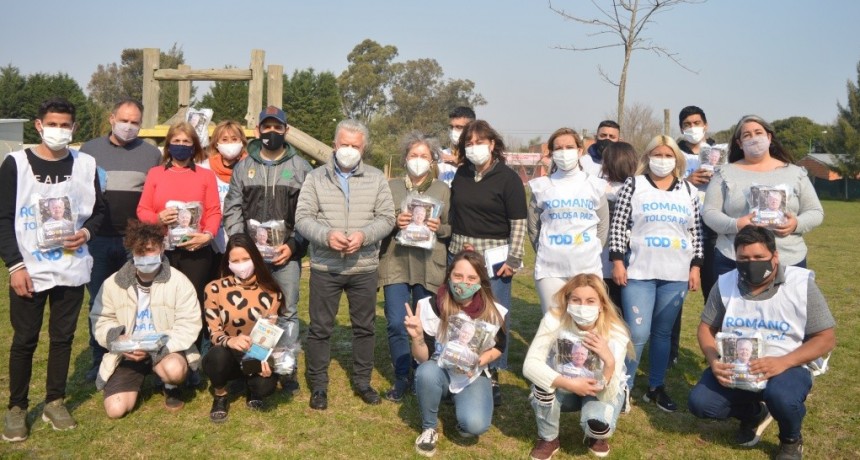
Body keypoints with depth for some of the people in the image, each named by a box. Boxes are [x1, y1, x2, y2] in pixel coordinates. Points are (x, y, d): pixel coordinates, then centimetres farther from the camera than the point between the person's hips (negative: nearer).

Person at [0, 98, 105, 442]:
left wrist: (86, 232, -9)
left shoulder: (85, 164, 4)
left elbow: (98, 210, 13)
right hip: (29, 269, -2)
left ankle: (55, 402, 25)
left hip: (72, 269, 2)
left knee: (63, 337, 11)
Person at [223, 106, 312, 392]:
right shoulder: (243, 167, 10)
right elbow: (232, 210, 5)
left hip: (287, 253, -1)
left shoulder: (301, 168, 5)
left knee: (288, 312, 4)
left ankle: (288, 368, 13)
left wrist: (293, 245, -9)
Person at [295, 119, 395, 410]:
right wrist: (327, 235, -22)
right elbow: (303, 218, -4)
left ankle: (362, 381, 28)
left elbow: (386, 218, 0)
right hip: (325, 267, -1)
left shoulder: (376, 179, 5)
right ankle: (318, 385, 21)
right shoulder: (316, 178, 2)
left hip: (365, 268, 1)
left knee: (364, 327, 12)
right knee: (320, 328, 7)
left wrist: (364, 235, -19)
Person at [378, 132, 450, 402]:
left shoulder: (443, 190, 9)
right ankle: (402, 378, 14)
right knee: (396, 324, -3)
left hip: (429, 266, 0)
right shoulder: (391, 187, 9)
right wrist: (394, 222, -11)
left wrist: (439, 228, -12)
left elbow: (453, 228, 8)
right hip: (396, 264, 0)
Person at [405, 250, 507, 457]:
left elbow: (499, 347, 2)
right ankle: (429, 427, -7)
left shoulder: (494, 312, -17)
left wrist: (481, 360, -19)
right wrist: (417, 337, -37)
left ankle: (461, 405, 11)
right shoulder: (431, 307, -20)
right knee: (427, 372, -35)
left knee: (475, 425, -27)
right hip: (440, 372, 0)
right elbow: (422, 358, -16)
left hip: (473, 377, 0)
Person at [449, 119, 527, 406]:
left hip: (494, 256, -4)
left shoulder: (507, 178, -6)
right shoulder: (461, 175, 8)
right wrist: (455, 246, 12)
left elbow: (519, 222, -7)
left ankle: (492, 377, 14)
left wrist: (513, 260, -11)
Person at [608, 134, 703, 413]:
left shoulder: (689, 191, 10)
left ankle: (656, 387, 23)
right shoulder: (633, 186, 1)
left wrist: (695, 267, 4)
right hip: (639, 273, -3)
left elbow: (696, 232, 10)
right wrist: (617, 262, -8)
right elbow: (618, 225, -2)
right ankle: (623, 387, 8)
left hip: (676, 276, 3)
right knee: (637, 333, -7)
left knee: (663, 333, 10)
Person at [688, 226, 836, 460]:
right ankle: (754, 414, 17)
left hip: (786, 368, -3)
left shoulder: (801, 284, -11)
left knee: (781, 397, -37)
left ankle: (791, 440, 3)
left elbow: (826, 338, -10)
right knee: (700, 403, -17)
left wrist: (783, 362, -27)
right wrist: (714, 361, -15)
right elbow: (706, 327, 6)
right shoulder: (725, 284, -2)